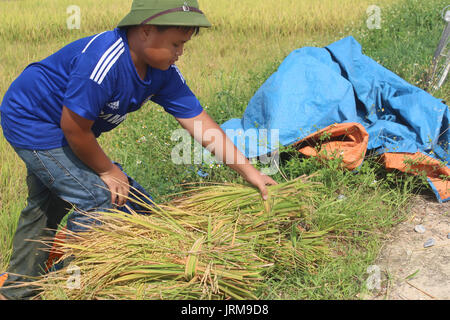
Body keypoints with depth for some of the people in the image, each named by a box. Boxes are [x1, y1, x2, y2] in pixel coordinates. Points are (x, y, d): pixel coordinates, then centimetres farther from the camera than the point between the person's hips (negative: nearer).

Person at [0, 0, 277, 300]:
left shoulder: (163, 72, -12)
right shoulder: (103, 61, -37)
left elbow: (199, 123, -12)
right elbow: (75, 129, -29)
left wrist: (249, 171, -14)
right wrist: (107, 171, -14)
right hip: (30, 119, -9)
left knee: (46, 205, 21)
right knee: (97, 197, -12)